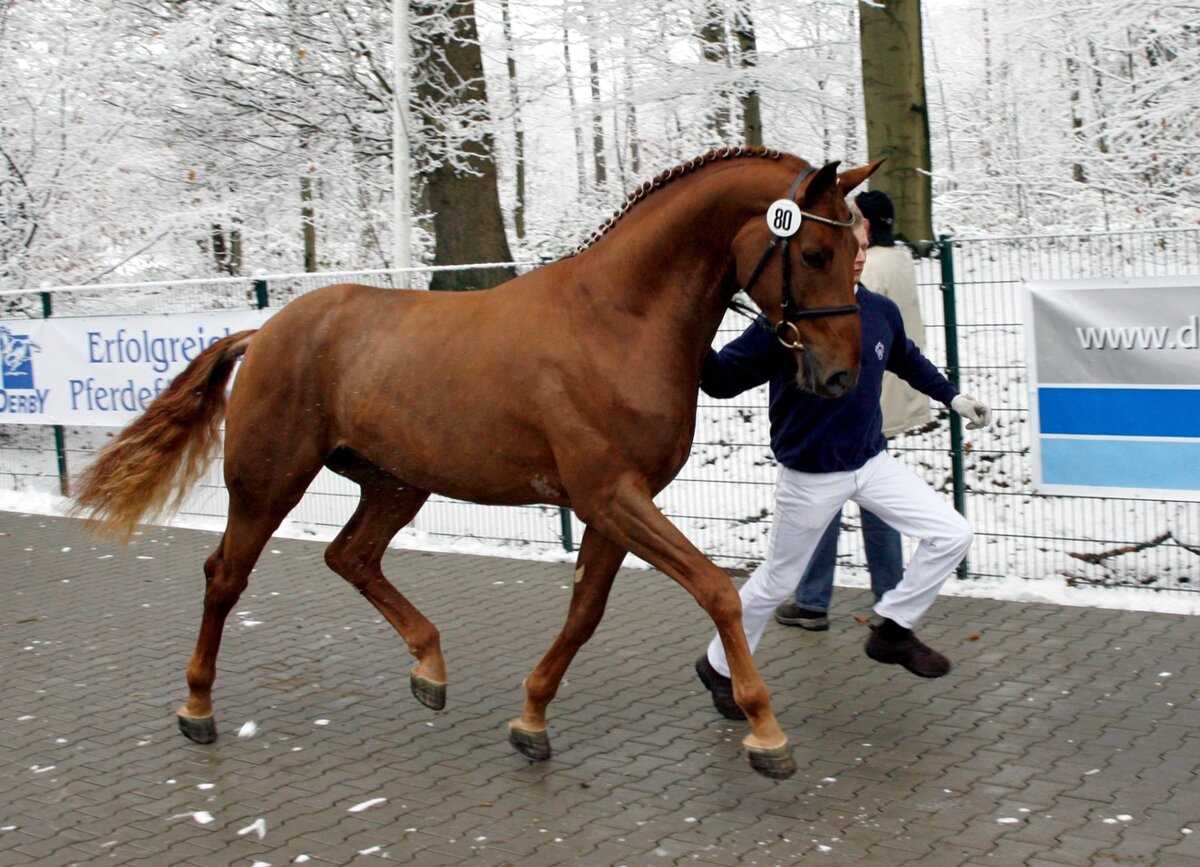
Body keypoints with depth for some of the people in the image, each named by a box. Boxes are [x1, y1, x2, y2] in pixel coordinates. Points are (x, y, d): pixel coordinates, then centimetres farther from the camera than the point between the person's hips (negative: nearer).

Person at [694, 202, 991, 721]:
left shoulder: (881, 312, -4)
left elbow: (908, 361, 19)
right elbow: (723, 380, -19)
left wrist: (953, 397, 19)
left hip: (872, 463, 6)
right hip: (810, 478, -5)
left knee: (951, 536, -2)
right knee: (778, 580, 9)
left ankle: (893, 630, 17)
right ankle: (719, 666, 31)